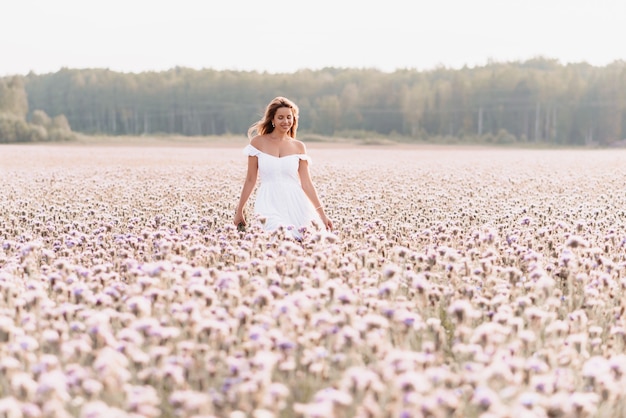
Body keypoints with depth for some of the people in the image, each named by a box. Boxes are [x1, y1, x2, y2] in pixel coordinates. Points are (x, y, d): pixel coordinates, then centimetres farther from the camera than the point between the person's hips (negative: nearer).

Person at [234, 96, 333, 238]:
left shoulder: (299, 147, 8)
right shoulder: (258, 142, 3)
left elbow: (306, 183, 8)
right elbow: (250, 180, 7)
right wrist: (239, 211, 8)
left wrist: (322, 215, 3)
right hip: (270, 202, -3)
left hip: (295, 203, 3)